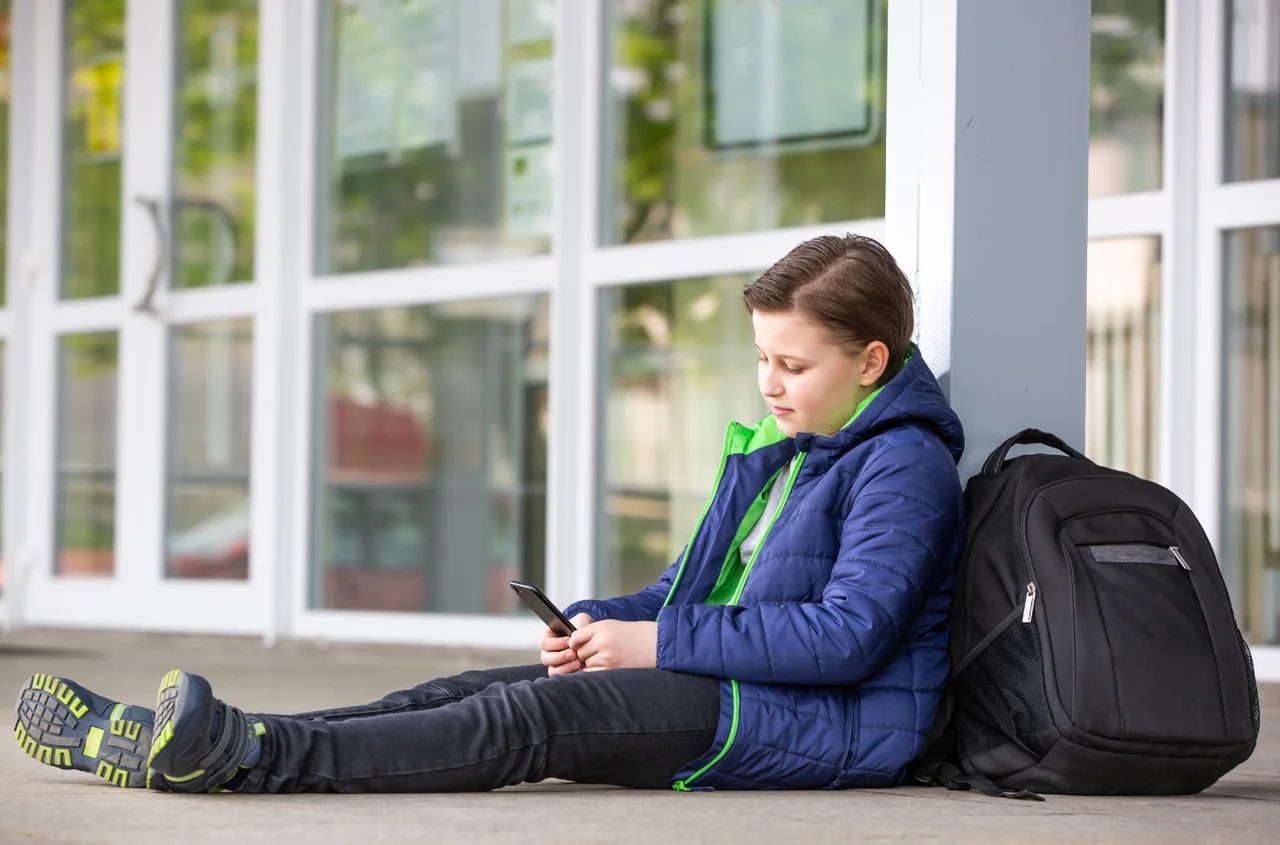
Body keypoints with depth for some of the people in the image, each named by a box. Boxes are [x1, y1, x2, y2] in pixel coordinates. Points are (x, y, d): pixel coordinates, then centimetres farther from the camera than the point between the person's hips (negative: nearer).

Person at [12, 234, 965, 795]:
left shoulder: (905, 464, -10)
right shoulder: (772, 450, 21)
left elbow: (847, 636, -21)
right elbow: (692, 586, 25)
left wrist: (661, 642, -18)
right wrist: (601, 625, 3)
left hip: (825, 724, -9)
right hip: (724, 690, 9)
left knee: (528, 720, -28)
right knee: (470, 691, -9)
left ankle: (258, 755, -44)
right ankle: (168, 741, -19)